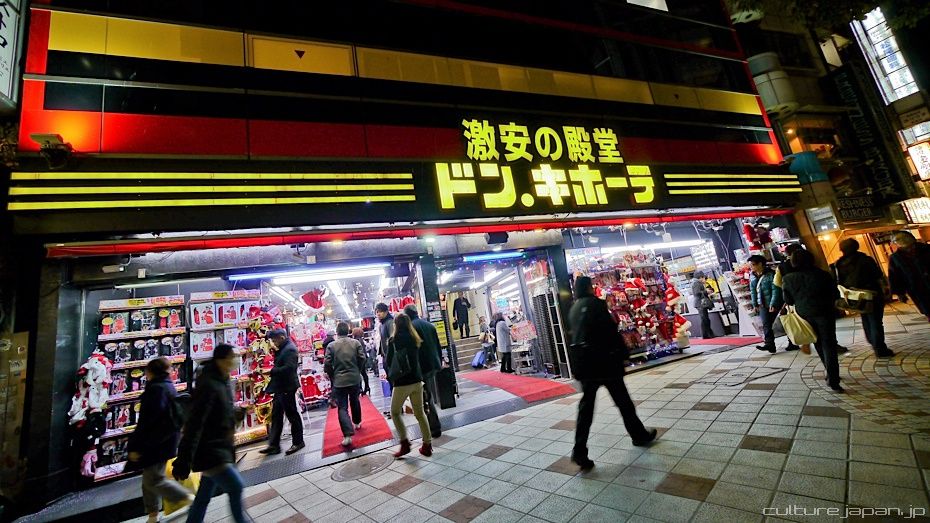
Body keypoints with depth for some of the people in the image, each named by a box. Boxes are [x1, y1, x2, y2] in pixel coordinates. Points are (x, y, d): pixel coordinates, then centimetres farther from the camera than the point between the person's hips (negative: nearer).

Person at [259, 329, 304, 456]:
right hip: (280, 388, 10)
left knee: (292, 414, 2)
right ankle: (274, 445, 20)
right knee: (276, 416, 12)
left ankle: (298, 442, 15)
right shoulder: (282, 349, 14)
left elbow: (289, 367, -27)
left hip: (287, 388, -10)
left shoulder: (290, 349, -17)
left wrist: (271, 371, -21)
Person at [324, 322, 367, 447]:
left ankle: (348, 435, -11)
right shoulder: (356, 342, -1)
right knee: (355, 401, 24)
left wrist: (332, 375, 9)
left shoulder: (331, 345, -6)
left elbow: (327, 364, -9)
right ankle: (357, 422, 42)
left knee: (342, 408, 1)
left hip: (339, 380, -2)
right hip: (355, 378, 3)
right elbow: (362, 358, -4)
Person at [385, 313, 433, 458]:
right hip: (417, 380, 5)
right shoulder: (415, 339, 4)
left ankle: (405, 443, 8)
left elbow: (388, 362, -5)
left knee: (395, 412, 14)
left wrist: (385, 359, 14)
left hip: (402, 382, -5)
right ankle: (427, 445, 16)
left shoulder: (394, 340, -10)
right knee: (420, 413, 12)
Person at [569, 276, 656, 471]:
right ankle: (639, 435, 34)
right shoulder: (595, 303, -9)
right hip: (603, 359, -6)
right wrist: (623, 352, -3)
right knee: (622, 399, 14)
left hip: (583, 362, 6)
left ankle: (579, 451, -1)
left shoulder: (573, 309, 12)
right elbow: (610, 330, -12)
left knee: (586, 405, 5)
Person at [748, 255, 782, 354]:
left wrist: (773, 304, -19)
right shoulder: (752, 276, 7)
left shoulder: (770, 274, -12)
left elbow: (775, 290, -15)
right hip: (762, 305, 5)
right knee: (766, 324, -4)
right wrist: (755, 304, 9)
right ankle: (769, 344, -6)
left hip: (773, 304, -5)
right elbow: (752, 291, 12)